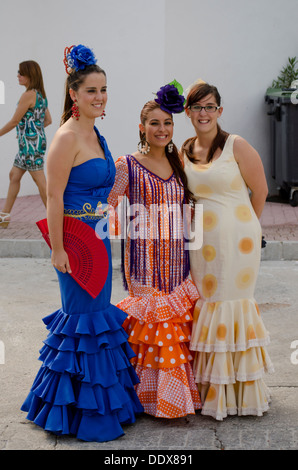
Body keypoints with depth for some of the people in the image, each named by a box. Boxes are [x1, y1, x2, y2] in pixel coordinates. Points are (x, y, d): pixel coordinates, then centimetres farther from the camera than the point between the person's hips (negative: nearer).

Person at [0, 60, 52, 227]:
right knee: (14, 175, 14)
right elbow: (48, 120, 17)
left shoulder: (28, 95, -15)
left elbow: (14, 121, -13)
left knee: (39, 180, -6)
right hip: (28, 144, 10)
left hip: (31, 143, -10)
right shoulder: (41, 95, 12)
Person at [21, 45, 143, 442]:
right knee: (84, 315, -1)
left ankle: (103, 400, 28)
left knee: (99, 311, 15)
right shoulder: (67, 137, -16)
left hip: (98, 236, 9)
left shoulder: (95, 134, 11)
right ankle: (81, 411, 13)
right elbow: (54, 196, -18)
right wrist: (57, 249, -19)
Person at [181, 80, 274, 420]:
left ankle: (238, 391, 14)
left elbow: (259, 191, 0)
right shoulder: (184, 152, 7)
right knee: (207, 303, 7)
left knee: (231, 303, 1)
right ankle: (212, 389, 20)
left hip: (235, 241, -4)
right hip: (200, 241, 4)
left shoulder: (237, 146, -7)